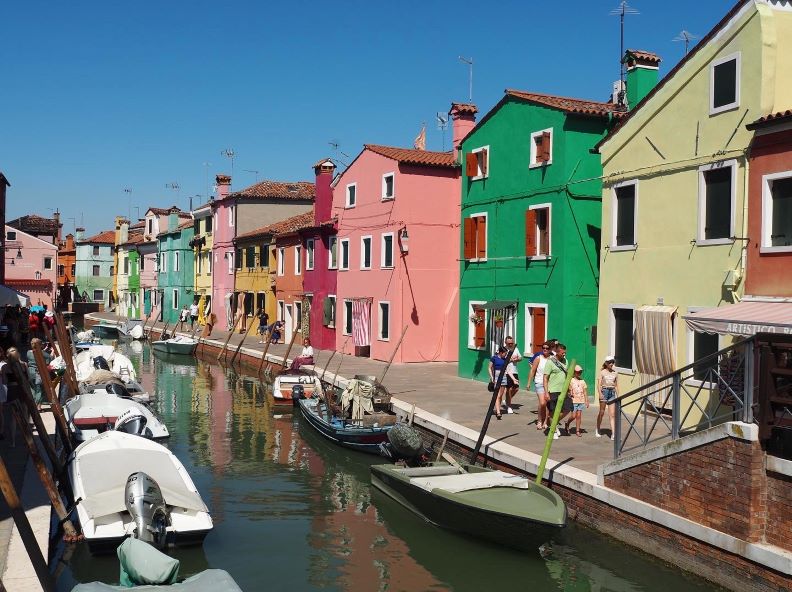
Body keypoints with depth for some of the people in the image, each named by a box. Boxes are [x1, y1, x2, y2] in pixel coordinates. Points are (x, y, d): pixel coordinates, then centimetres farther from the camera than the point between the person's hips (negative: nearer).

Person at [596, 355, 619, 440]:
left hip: (612, 393, 2)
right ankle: (597, 431, 23)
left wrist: (618, 396, 10)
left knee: (612, 414, -6)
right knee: (602, 412, 7)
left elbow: (616, 385, 15)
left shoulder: (615, 373, 11)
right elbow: (599, 384, -5)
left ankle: (613, 434, -11)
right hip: (604, 391, -2)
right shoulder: (602, 372, 1)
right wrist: (600, 393, -18)